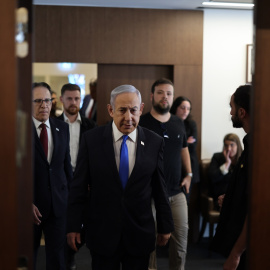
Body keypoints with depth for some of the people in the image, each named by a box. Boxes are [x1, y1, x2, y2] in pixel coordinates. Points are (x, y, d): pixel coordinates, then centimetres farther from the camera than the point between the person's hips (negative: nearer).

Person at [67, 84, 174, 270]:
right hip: (102, 234, -1)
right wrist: (73, 226, -2)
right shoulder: (91, 139, -5)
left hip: (140, 234, 1)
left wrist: (165, 226, 9)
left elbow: (160, 188, 3)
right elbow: (78, 186, -2)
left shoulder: (154, 142, -3)